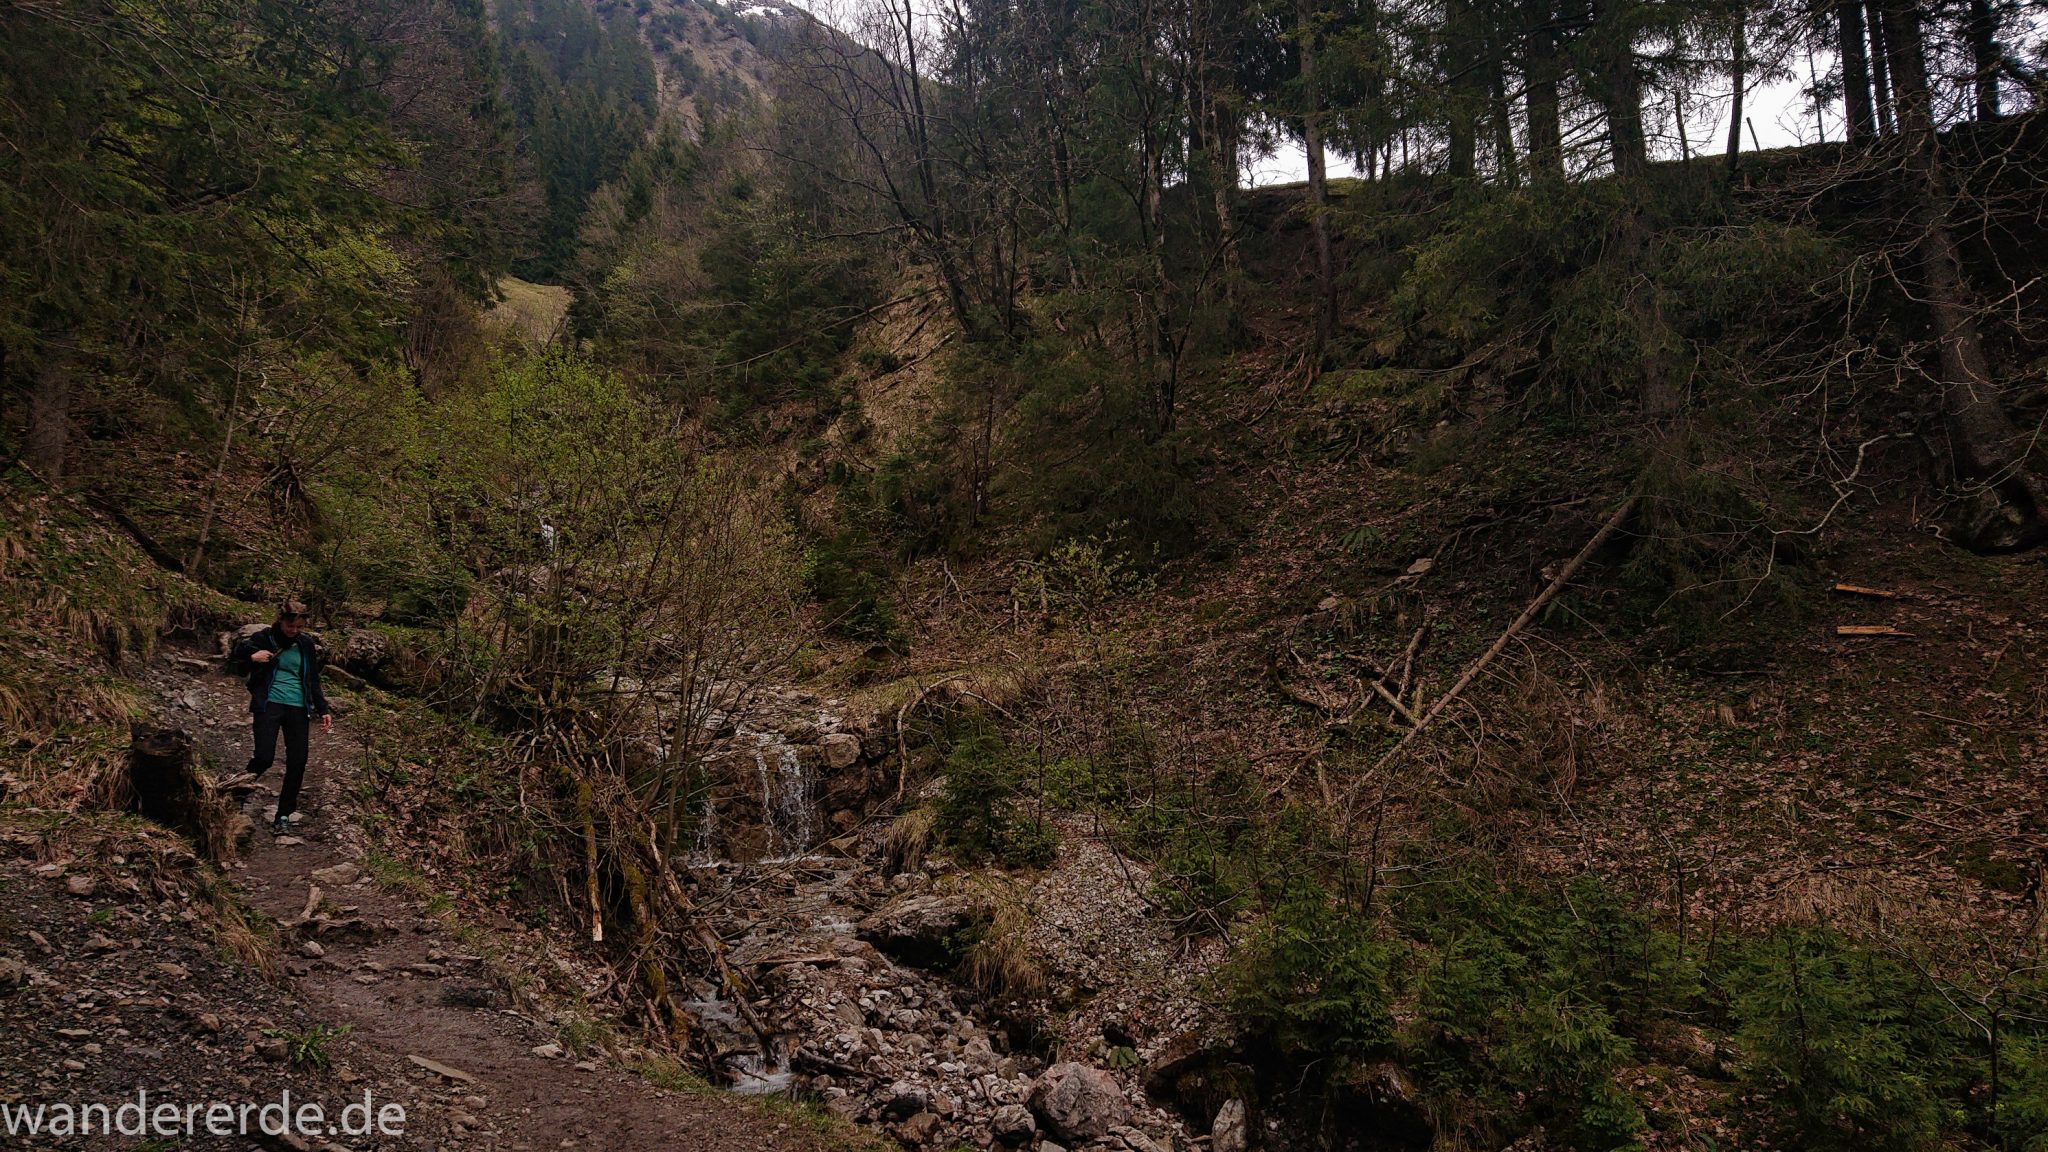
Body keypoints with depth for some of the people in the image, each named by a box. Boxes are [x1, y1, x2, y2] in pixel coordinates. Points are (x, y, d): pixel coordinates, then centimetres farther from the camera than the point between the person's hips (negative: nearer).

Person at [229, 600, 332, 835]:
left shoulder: (306, 644, 11)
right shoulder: (264, 639, 2)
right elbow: (234, 654, 9)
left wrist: (323, 710, 10)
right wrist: (251, 656, -13)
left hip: (298, 708, 3)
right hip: (270, 704, -3)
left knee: (297, 764, -1)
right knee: (264, 757, -19)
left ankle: (284, 815, 12)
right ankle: (252, 771, 18)